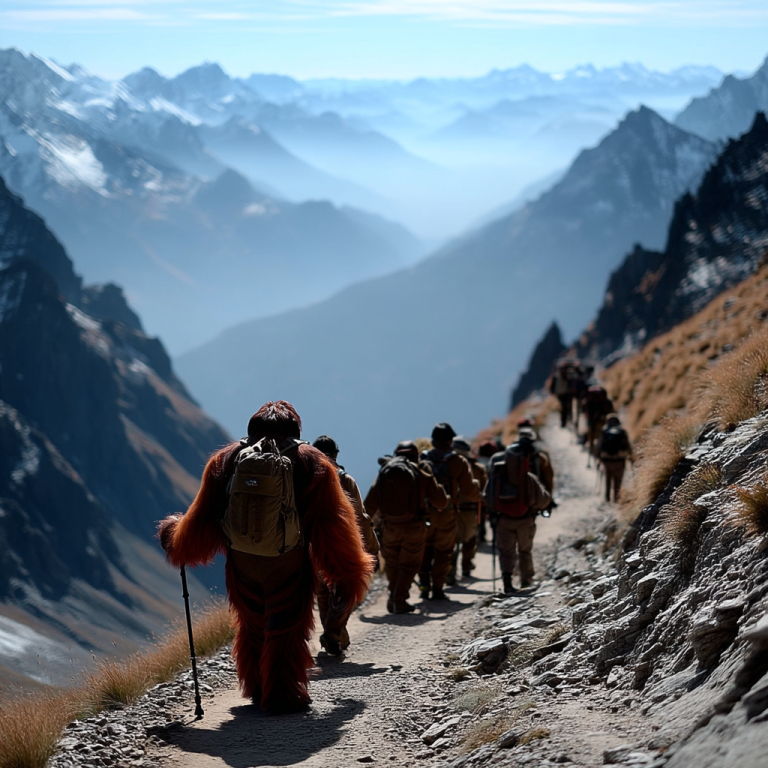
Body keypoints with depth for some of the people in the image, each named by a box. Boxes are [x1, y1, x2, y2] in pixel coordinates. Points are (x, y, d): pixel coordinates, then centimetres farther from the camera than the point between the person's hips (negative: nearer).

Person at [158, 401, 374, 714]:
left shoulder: (224, 461, 1)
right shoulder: (312, 464, -4)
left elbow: (202, 520, 4)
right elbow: (333, 526, -4)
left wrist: (175, 540, 24)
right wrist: (347, 578, 4)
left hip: (242, 565, 3)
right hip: (289, 567, -3)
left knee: (253, 625, 22)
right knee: (286, 629, 9)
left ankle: (257, 688, 33)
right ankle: (282, 694, 6)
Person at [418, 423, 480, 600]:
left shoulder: (422, 459, 0)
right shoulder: (458, 462, -6)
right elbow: (469, 490, -7)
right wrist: (476, 491, 15)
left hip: (424, 512, 2)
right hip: (447, 514, -2)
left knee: (425, 550, 15)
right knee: (443, 552, 8)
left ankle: (424, 584, 7)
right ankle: (437, 589, 6)